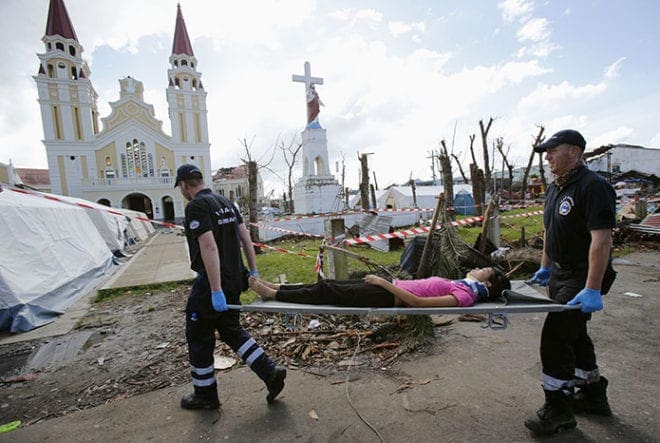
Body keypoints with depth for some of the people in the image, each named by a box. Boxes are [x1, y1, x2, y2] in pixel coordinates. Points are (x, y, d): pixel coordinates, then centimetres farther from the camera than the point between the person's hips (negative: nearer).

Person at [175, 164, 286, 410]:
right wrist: (253, 272, 13)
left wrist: (216, 291, -25)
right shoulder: (226, 202, 11)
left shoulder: (195, 206, -14)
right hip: (235, 279, 8)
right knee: (231, 330, 22)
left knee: (198, 336, 13)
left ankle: (205, 394, 31)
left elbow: (209, 246, -25)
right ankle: (270, 371, 16)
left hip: (211, 282, -8)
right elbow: (246, 237, 9)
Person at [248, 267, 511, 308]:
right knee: (328, 285, 7)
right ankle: (277, 287, 17)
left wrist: (383, 282, -22)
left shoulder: (465, 295, -12)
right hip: (390, 286, 8)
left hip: (388, 297, -8)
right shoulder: (462, 285, 16)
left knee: (326, 292, -6)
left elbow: (417, 302, -22)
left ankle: (272, 294, 7)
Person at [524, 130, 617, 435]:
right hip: (560, 273, 9)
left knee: (556, 338, -6)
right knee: (573, 334, 20)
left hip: (582, 278, -9)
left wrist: (592, 289, -29)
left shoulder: (593, 187, -18)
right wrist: (545, 266, 21)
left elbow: (602, 239, -26)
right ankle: (594, 395, 40)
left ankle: (558, 410, 12)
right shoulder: (556, 187, 11)